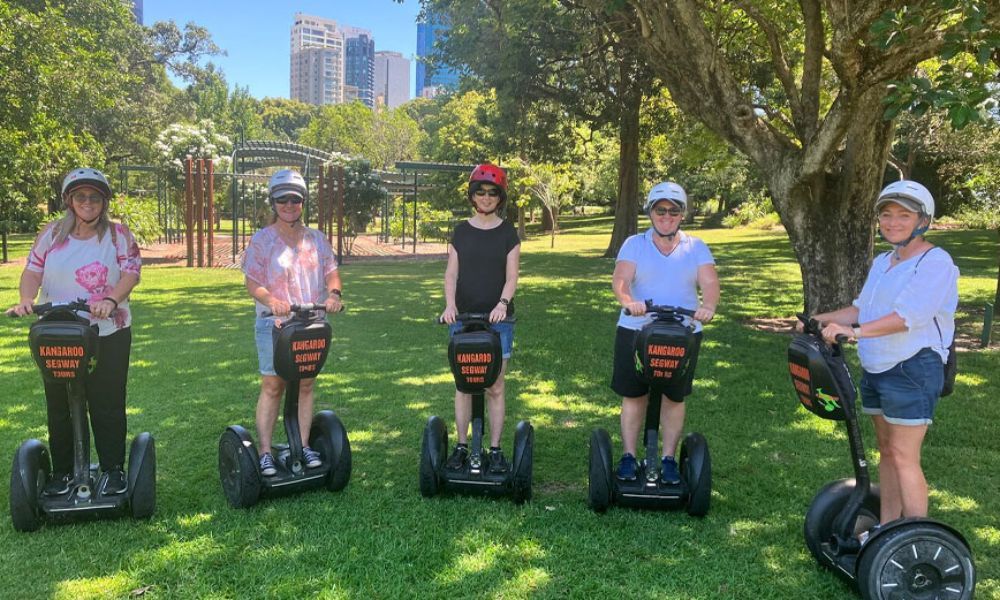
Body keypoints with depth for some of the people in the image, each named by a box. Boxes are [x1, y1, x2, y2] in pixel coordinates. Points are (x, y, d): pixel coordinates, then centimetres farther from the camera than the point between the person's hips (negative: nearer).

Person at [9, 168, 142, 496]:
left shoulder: (118, 234, 1)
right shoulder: (52, 233, 7)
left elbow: (131, 272, -8)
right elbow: (33, 271, 4)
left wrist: (111, 300, -25)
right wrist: (26, 299, -15)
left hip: (108, 333, -2)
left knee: (107, 405, 2)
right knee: (59, 406, 10)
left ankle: (113, 470, 14)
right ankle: (62, 472, 22)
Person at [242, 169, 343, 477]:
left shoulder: (316, 238, 10)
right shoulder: (262, 239, -2)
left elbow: (331, 271, 9)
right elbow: (252, 283, -7)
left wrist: (334, 293, -13)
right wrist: (271, 300, -27)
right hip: (274, 323, -3)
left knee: (306, 384, 8)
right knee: (272, 386, -2)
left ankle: (304, 446, 16)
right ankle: (265, 451, 5)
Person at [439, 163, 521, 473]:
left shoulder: (508, 233, 4)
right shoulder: (461, 231, 8)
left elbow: (511, 276, -2)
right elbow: (451, 273, 3)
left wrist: (502, 303, -20)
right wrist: (450, 304, -14)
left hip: (497, 319, -1)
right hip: (463, 317, 1)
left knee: (494, 387, 1)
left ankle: (495, 450, 9)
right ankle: (462, 446, 15)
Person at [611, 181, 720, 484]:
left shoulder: (696, 248, 6)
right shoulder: (634, 244, 2)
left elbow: (709, 282, -9)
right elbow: (620, 279, -14)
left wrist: (709, 306, -32)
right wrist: (627, 300, -37)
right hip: (635, 330, -1)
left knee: (674, 397, 7)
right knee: (633, 394, 5)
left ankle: (669, 459, 19)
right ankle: (628, 456, 16)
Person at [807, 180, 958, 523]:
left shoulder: (935, 262, -13)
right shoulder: (881, 263, 15)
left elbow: (907, 317, -26)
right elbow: (862, 308, 21)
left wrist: (854, 331, -36)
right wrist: (820, 320, 10)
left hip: (913, 369, -8)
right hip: (875, 368, 8)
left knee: (904, 457, -6)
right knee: (887, 451, 14)